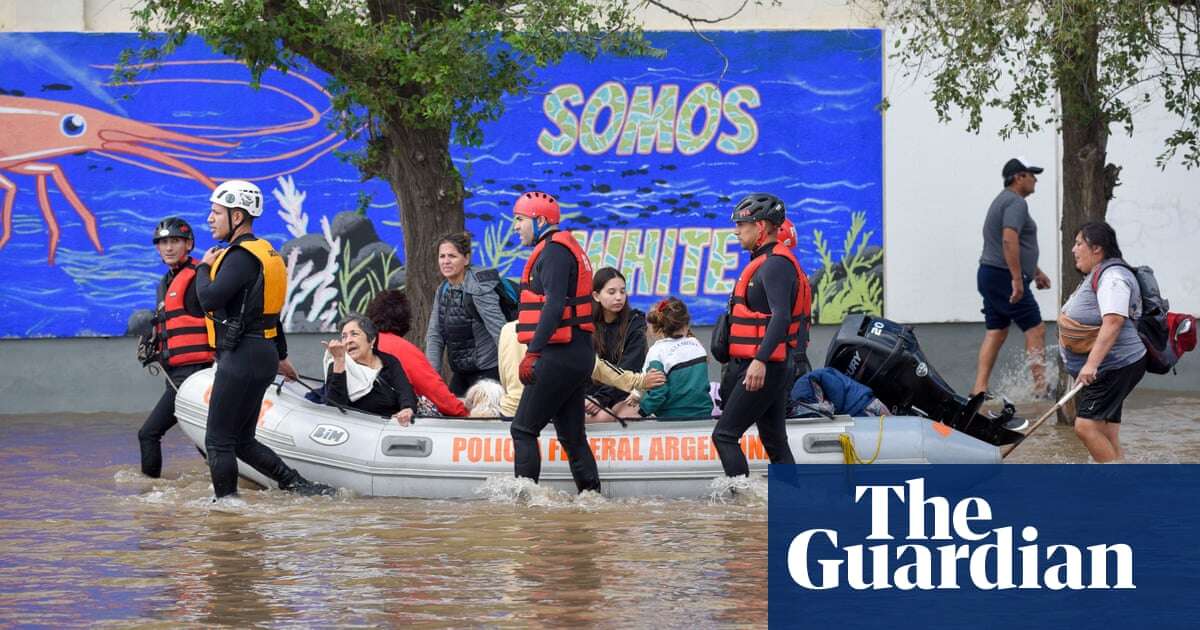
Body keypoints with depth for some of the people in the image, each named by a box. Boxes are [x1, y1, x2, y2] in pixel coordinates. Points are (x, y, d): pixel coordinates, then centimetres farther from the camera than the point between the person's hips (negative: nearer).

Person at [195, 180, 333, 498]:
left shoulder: (242, 256, -16)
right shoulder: (263, 251, 17)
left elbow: (210, 298, -27)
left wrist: (205, 267, -7)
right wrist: (281, 355, 36)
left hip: (241, 358, -10)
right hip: (262, 356, 10)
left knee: (218, 441, -4)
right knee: (242, 441, 13)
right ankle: (299, 485, 6)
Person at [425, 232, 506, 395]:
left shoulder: (479, 288, -16)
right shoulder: (443, 291, 8)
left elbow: (500, 331, -22)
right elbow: (434, 335, 7)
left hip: (487, 372, -8)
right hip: (460, 373, 8)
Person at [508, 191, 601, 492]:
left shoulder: (554, 251, -11)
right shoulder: (567, 249, 21)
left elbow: (554, 305, -23)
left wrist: (533, 352, -28)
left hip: (560, 356, -10)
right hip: (579, 355, 10)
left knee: (523, 430, -7)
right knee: (572, 435, 11)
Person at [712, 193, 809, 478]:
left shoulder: (776, 264, -14)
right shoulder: (766, 261, 19)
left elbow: (781, 316, -26)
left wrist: (760, 360, -35)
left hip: (766, 367, -11)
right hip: (769, 367, 11)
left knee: (724, 435, -12)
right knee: (775, 443, 10)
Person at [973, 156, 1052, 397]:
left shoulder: (1002, 201, 22)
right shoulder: (1016, 203, -13)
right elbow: (1010, 240, -26)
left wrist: (1036, 272, 36)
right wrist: (1017, 279, -27)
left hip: (989, 276, 10)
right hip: (1005, 277, -10)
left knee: (995, 332, 9)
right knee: (1035, 330, -6)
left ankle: (979, 388, 4)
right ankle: (1041, 387, -7)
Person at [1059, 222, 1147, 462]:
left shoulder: (1112, 276, -15)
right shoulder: (1095, 276, 19)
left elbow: (1113, 322, -28)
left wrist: (1091, 364, -35)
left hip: (1116, 367, -11)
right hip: (1101, 371, 11)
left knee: (1086, 426, -20)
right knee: (1107, 440, 6)